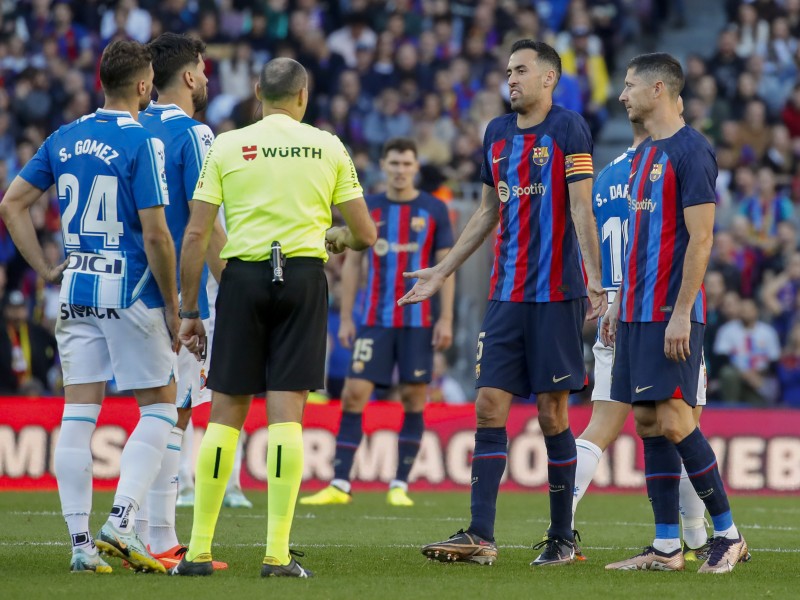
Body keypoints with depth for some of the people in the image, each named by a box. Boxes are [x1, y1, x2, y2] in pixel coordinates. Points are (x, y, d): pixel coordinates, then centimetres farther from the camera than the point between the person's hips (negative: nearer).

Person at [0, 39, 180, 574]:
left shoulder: (63, 140, 9)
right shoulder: (143, 143, -10)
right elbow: (156, 235, -14)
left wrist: (46, 269, 13)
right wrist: (172, 305, -5)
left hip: (76, 291, 5)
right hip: (131, 294, -5)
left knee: (79, 412, 5)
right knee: (159, 409, 5)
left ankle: (81, 542, 3)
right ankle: (121, 523, -8)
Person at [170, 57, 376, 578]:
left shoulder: (227, 146, 3)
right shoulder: (328, 148, 5)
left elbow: (196, 235, 0)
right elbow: (365, 234, 7)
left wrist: (189, 310, 5)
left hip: (243, 279, 0)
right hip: (304, 277, 0)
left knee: (226, 413, 6)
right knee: (286, 413, -2)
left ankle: (199, 550, 6)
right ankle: (277, 553, -7)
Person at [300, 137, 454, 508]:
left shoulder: (434, 210, 3)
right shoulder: (367, 209, 7)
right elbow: (352, 263, 10)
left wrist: (446, 319, -4)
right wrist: (345, 318, 5)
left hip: (418, 321, -1)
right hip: (375, 321, 1)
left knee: (414, 398, 0)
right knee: (354, 394, -7)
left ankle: (400, 486, 8)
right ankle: (339, 485, -4)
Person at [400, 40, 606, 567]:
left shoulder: (568, 129, -5)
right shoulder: (497, 133, 14)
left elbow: (581, 209, -11)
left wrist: (595, 279, -19)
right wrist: (443, 271, 23)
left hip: (556, 294, -6)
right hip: (506, 295, 6)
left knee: (552, 412, -1)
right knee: (490, 405, -2)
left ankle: (563, 537, 9)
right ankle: (481, 537, -3)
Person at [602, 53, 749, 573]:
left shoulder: (691, 151, -10)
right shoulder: (644, 154, 17)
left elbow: (700, 238, -15)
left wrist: (680, 314, -19)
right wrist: (618, 305, 19)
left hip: (671, 313, -9)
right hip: (638, 311, 9)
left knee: (673, 421, -11)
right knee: (649, 422, 5)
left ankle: (728, 533, -2)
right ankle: (666, 547, 7)